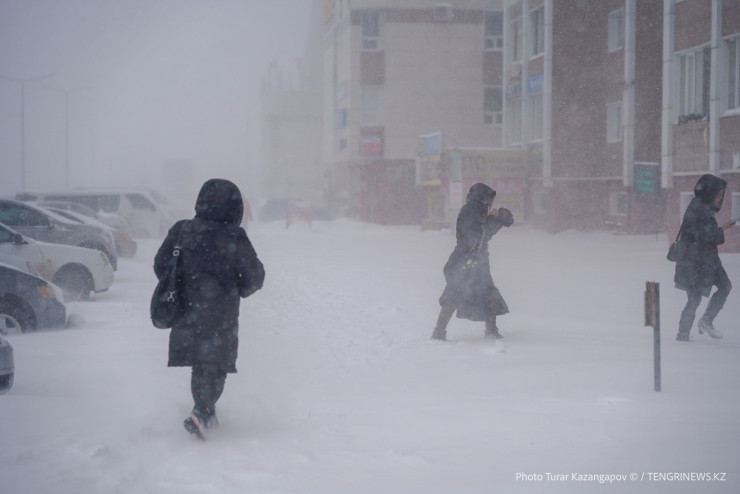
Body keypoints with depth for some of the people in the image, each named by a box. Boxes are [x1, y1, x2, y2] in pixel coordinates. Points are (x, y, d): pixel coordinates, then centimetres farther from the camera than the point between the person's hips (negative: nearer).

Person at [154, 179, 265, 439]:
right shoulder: (234, 237, -12)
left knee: (200, 366, 18)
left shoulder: (181, 230, -2)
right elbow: (254, 278, -5)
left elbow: (160, 265, 6)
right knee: (216, 367, 2)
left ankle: (206, 413, 27)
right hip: (221, 317, -4)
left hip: (187, 314, 4)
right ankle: (202, 412, -16)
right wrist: (237, 291, 16)